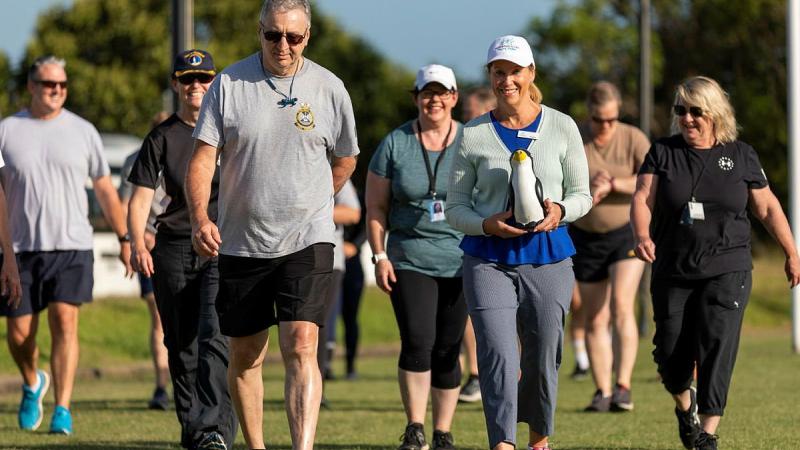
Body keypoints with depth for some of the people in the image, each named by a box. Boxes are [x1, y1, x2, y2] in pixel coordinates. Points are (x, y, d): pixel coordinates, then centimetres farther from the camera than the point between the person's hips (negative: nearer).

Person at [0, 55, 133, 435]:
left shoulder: (82, 132, 6)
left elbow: (105, 189, 14)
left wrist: (124, 239, 12)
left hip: (72, 246, -1)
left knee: (65, 323, -13)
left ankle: (62, 410, -11)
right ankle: (33, 384, 34)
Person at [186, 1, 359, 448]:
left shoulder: (329, 89, 0)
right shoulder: (229, 84, -2)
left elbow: (345, 159, 17)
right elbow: (203, 157, -6)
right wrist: (200, 217, -21)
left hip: (307, 242, -1)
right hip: (241, 242, 2)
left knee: (301, 346, -17)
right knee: (246, 355, 9)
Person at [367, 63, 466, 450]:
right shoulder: (395, 145, 3)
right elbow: (376, 207, 7)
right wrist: (379, 256, -2)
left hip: (460, 262, 1)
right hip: (409, 260, -1)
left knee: (447, 349, 2)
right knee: (417, 342, -15)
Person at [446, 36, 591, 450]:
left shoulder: (562, 127, 4)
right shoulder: (474, 135, 2)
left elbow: (581, 194, 9)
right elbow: (455, 206, 5)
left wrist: (560, 210, -13)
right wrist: (486, 224, -15)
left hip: (548, 256, 1)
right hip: (489, 259, -1)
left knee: (543, 358, 9)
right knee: (497, 355, -16)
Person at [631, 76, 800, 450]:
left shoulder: (740, 156, 4)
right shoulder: (662, 153, 4)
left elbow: (767, 207, 12)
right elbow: (642, 199, -6)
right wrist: (642, 237, -26)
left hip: (727, 271, -1)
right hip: (673, 273, 1)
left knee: (717, 346, -14)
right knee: (670, 353, 3)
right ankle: (685, 405, 35)